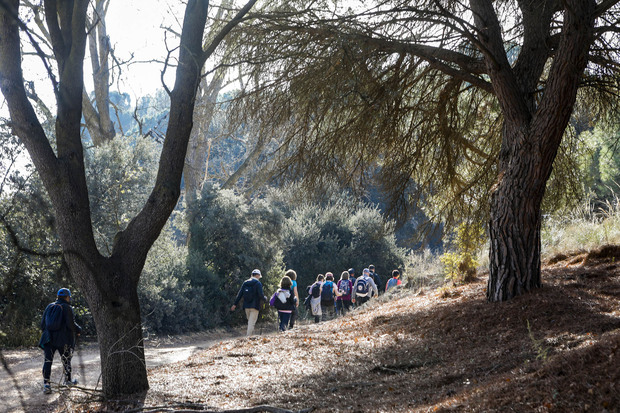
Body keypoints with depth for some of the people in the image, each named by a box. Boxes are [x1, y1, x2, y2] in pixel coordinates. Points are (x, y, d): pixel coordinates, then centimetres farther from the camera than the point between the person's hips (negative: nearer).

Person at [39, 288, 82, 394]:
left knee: (48, 361, 2)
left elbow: (42, 323, 11)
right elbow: (71, 324, -14)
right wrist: (78, 330, 4)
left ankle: (46, 384, -7)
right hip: (63, 340, -4)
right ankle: (68, 380, 28)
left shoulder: (49, 307, 9)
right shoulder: (67, 308, -8)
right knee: (66, 360, 14)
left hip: (49, 339, 4)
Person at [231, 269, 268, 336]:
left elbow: (239, 294, 7)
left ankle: (251, 334, 18)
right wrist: (265, 298, 8)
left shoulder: (245, 283, 9)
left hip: (246, 306, 5)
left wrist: (235, 304, 9)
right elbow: (261, 295, -13)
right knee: (252, 322, -5)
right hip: (254, 306, -5)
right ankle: (248, 336, -12)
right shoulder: (258, 283, -7)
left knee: (250, 321, 18)